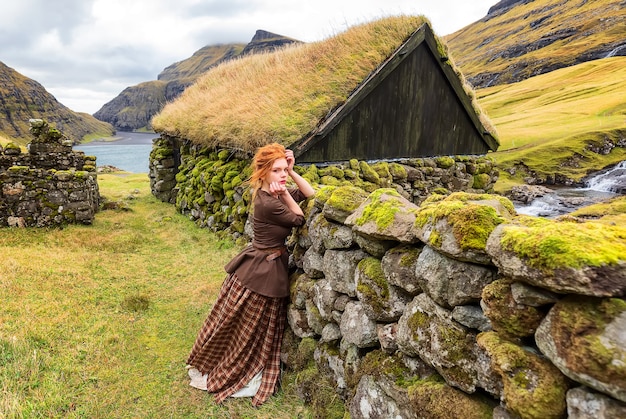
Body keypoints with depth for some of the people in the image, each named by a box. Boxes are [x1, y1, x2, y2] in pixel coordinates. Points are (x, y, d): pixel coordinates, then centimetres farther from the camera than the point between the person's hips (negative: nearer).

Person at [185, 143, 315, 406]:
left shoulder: (273, 194, 0)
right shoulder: (267, 202, -26)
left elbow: (311, 195, 4)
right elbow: (299, 220, -13)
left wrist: (292, 172, -4)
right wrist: (285, 194, -17)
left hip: (270, 267, 8)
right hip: (260, 270, -8)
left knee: (260, 330, 23)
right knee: (236, 325, 13)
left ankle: (250, 376, 43)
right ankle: (209, 370, 36)